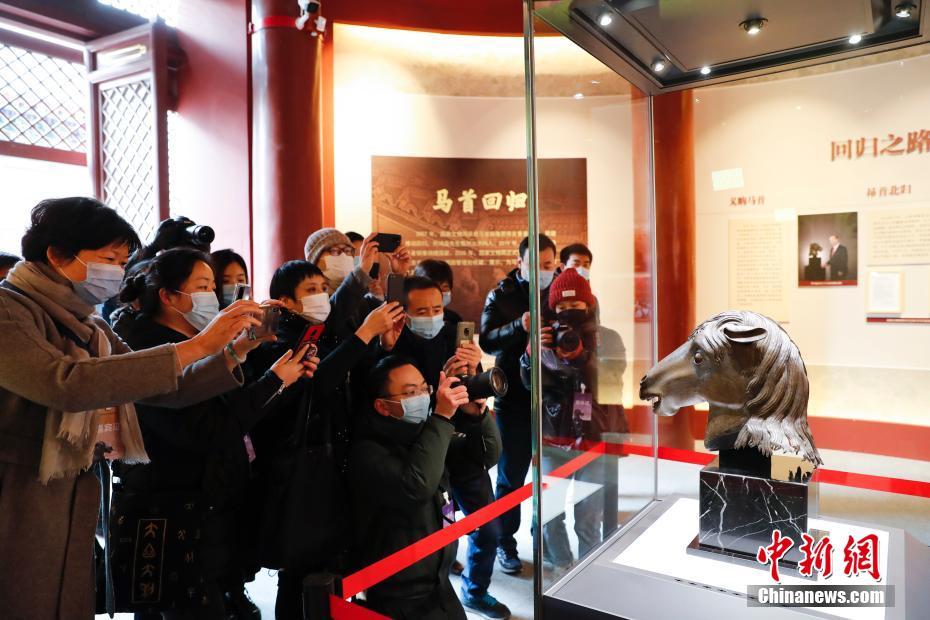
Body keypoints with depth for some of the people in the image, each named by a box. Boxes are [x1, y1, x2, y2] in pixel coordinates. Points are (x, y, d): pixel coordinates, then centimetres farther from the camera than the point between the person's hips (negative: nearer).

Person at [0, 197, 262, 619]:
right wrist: (197, 346, -31)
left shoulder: (88, 327, 9)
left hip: (72, 509, 7)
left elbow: (167, 389, 7)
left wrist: (235, 351, -8)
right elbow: (66, 384, -31)